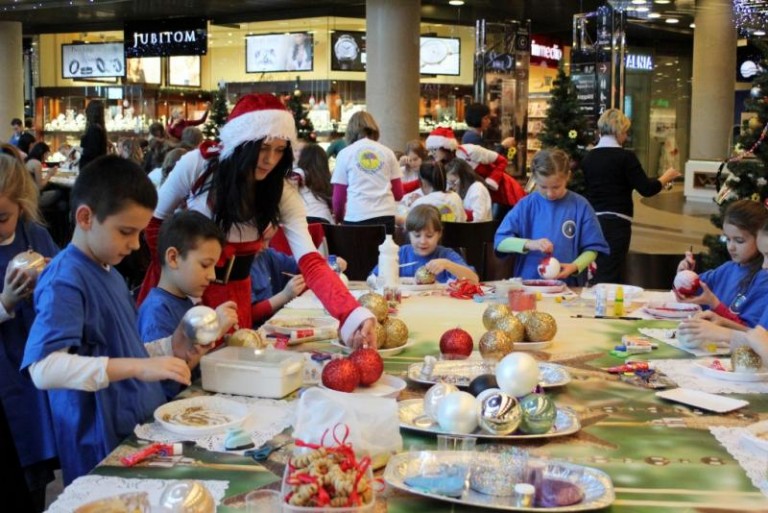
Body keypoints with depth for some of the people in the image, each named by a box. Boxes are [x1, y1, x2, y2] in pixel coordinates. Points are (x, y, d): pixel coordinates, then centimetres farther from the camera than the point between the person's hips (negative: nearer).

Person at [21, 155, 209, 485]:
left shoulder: (110, 273, 10)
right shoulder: (65, 280, -17)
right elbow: (44, 369, -31)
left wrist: (170, 348, 3)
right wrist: (137, 367, -38)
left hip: (145, 433, 9)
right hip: (104, 454, -9)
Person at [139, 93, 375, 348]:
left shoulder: (283, 195, -14)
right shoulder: (196, 165, -16)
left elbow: (311, 264, -26)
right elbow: (154, 221, 1)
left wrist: (354, 315, -42)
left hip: (233, 297, 1)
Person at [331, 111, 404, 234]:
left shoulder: (345, 154, 4)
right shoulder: (387, 152, 10)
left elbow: (338, 197, 5)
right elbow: (398, 193, 12)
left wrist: (338, 218, 24)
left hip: (357, 218, -2)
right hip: (385, 216, 2)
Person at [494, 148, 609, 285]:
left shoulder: (580, 206, 2)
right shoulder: (526, 205, 3)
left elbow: (591, 248, 6)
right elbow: (500, 242, -1)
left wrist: (575, 267, -13)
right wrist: (528, 244, -16)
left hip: (568, 286, 1)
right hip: (528, 284, -1)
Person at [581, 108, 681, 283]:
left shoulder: (588, 157, 6)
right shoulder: (625, 156, -9)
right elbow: (646, 189, -9)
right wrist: (667, 176, 7)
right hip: (616, 223, -6)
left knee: (598, 276, 15)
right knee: (610, 278, -2)